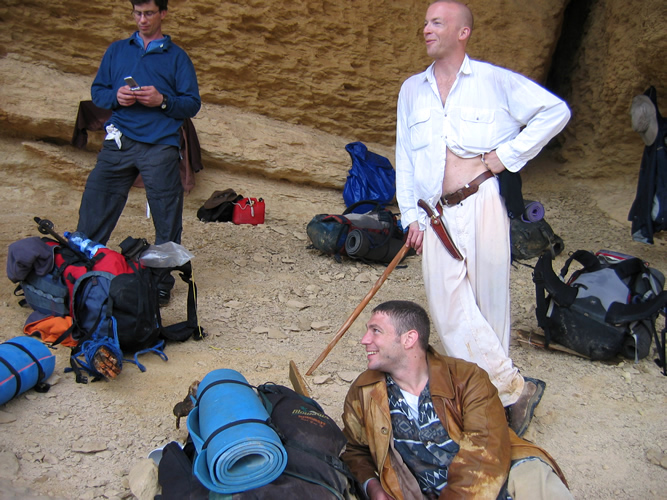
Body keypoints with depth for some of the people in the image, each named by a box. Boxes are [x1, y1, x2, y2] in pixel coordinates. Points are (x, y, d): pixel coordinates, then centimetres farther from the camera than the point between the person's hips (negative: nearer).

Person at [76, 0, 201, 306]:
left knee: (167, 219, 0)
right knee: (94, 207, 0)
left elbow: (192, 104, 5)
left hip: (160, 146, -2)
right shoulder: (117, 50, 19)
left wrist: (162, 101, -12)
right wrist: (115, 96, -5)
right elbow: (97, 91, 17)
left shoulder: (176, 56, 11)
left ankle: (162, 283, 13)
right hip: (119, 142, 3)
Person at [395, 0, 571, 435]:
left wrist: (506, 155, -3)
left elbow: (556, 111, 5)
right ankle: (514, 388, 4)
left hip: (482, 204, -3)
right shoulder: (412, 90, 18)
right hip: (437, 213, 4)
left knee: (489, 301, 1)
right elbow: (404, 156, 17)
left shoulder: (495, 81, 5)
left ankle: (495, 396, 17)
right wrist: (412, 216, 9)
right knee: (448, 302, -7)